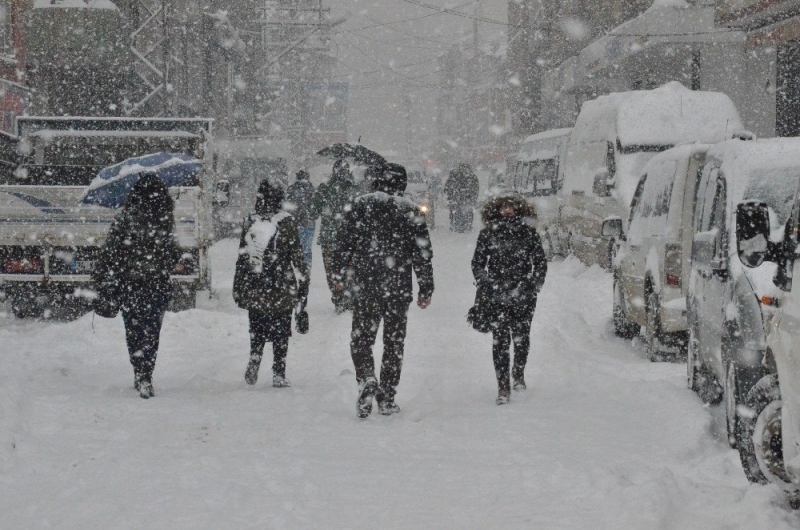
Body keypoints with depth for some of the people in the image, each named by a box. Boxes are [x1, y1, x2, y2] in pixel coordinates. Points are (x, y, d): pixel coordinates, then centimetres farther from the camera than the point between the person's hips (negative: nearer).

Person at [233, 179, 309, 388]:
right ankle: (279, 374, 5)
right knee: (281, 333, 7)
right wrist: (303, 284, 4)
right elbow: (297, 256, -4)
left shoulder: (249, 222, 1)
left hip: (253, 289, 2)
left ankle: (254, 360, -3)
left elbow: (241, 257, 6)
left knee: (257, 330, 16)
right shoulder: (286, 222, -6)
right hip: (282, 289, -2)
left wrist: (237, 288, 13)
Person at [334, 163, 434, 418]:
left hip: (365, 285, 0)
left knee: (361, 338, 8)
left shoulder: (361, 205, -1)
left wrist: (340, 275, 13)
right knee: (394, 342, 9)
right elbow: (423, 252, -1)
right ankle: (387, 399, 10)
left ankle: (367, 380, -17)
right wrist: (426, 289, 5)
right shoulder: (411, 211, -2)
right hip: (398, 288, 0)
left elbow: (345, 242, 1)